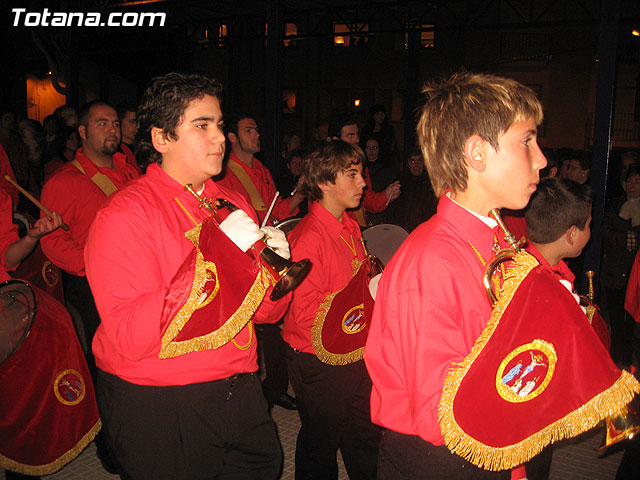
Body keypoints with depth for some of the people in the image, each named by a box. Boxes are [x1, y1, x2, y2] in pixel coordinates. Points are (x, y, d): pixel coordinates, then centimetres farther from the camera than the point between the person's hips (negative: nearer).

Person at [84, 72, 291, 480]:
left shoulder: (234, 205, 6)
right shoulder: (125, 215, -14)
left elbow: (264, 311, 9)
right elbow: (128, 339, -25)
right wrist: (212, 252, -28)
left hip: (240, 395, 6)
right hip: (159, 409, -5)